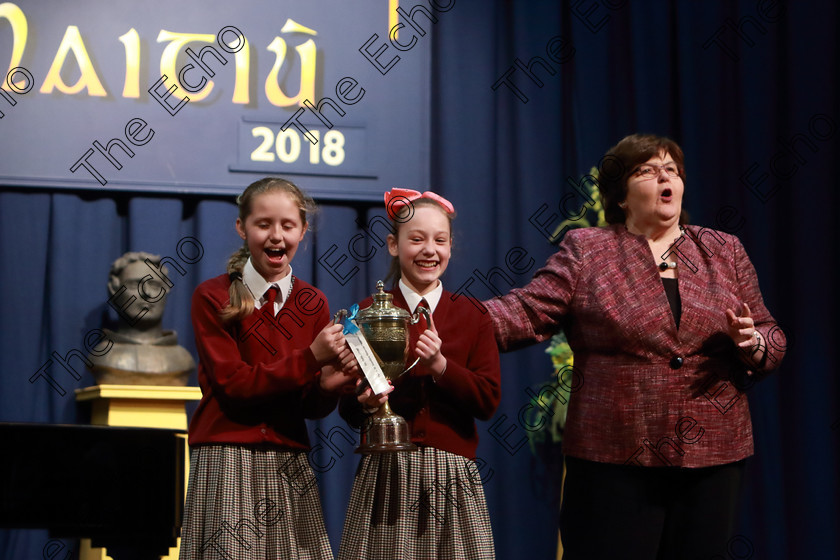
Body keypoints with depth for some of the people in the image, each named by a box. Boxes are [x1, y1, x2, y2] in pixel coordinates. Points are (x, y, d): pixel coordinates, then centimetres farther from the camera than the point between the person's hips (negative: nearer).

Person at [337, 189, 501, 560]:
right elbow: (347, 409, 4)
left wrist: (441, 366, -12)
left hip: (452, 474, 1)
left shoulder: (472, 317, 10)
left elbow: (489, 400, 0)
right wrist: (365, 403, -18)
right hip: (385, 473, -1)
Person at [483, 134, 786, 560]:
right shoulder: (585, 251, 5)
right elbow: (527, 312, -4)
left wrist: (752, 343, -8)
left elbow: (772, 340, 15)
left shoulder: (725, 252, 13)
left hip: (712, 460, 3)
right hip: (613, 461, -3)